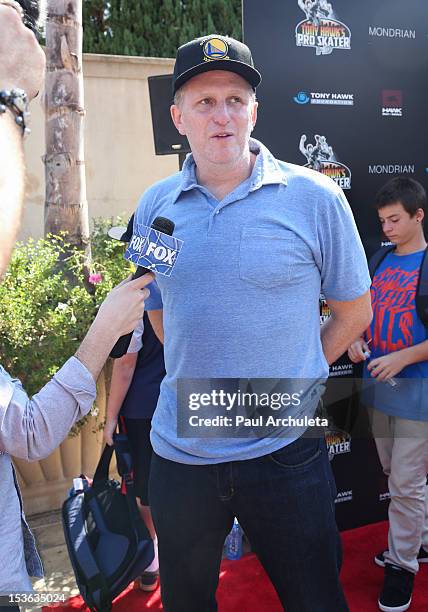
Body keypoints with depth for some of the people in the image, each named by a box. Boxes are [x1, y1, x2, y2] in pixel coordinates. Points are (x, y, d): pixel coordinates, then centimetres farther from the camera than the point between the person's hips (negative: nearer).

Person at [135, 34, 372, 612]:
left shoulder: (315, 197, -9)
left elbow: (354, 311, 0)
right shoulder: (154, 207, 1)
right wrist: (198, 375, 9)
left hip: (284, 451, -2)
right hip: (179, 452, 3)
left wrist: (289, 381, 1)